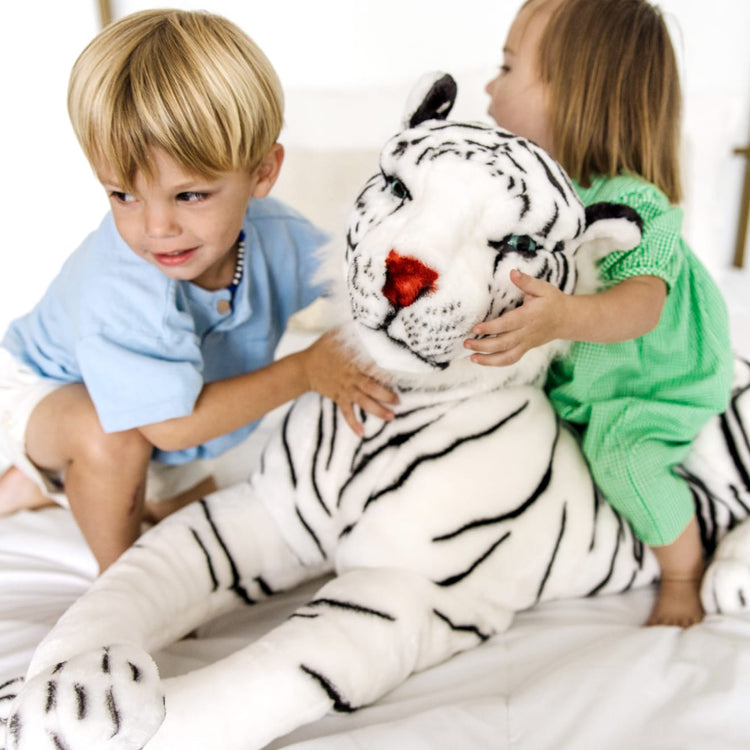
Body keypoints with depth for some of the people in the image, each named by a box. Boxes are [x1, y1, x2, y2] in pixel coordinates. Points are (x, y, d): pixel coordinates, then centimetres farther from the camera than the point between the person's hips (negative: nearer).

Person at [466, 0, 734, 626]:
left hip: (655, 373, -7)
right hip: (579, 366, 8)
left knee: (624, 454, -21)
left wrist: (565, 317, -65)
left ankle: (685, 574, 5)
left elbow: (643, 302, -49)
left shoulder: (630, 204, -34)